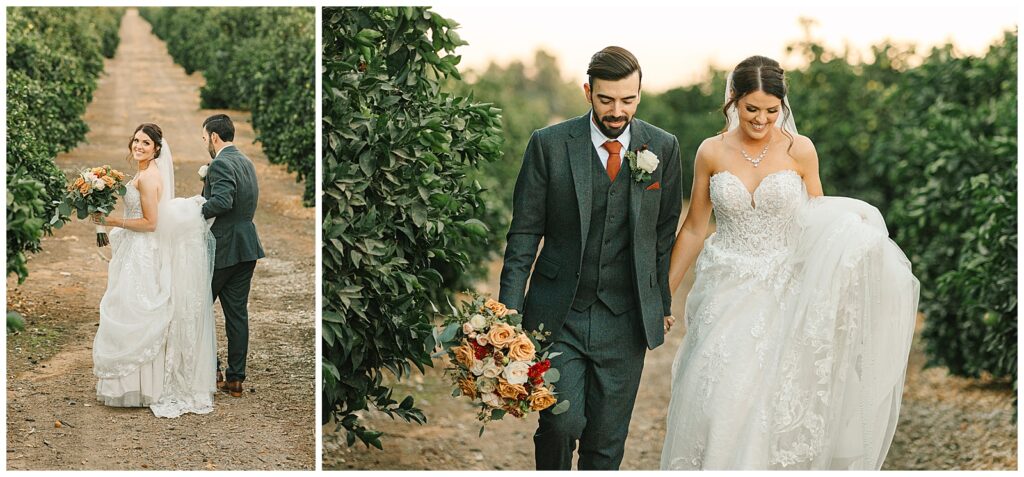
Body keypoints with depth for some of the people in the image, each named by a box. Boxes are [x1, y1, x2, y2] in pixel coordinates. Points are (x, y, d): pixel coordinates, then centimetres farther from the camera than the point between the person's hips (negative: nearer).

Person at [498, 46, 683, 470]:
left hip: (625, 320, 2)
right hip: (557, 316, -1)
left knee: (606, 442, 5)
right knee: (562, 423, -11)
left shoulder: (663, 148, 1)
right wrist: (509, 314, -8)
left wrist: (662, 304, 10)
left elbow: (665, 232, 10)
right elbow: (523, 235, -3)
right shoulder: (549, 145, -4)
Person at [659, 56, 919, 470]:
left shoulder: (799, 150, -2)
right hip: (727, 293, 1)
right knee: (719, 401, -4)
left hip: (783, 294, -1)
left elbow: (820, 222, 8)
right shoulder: (711, 152, 1)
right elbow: (694, 229, 8)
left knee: (777, 402, -4)